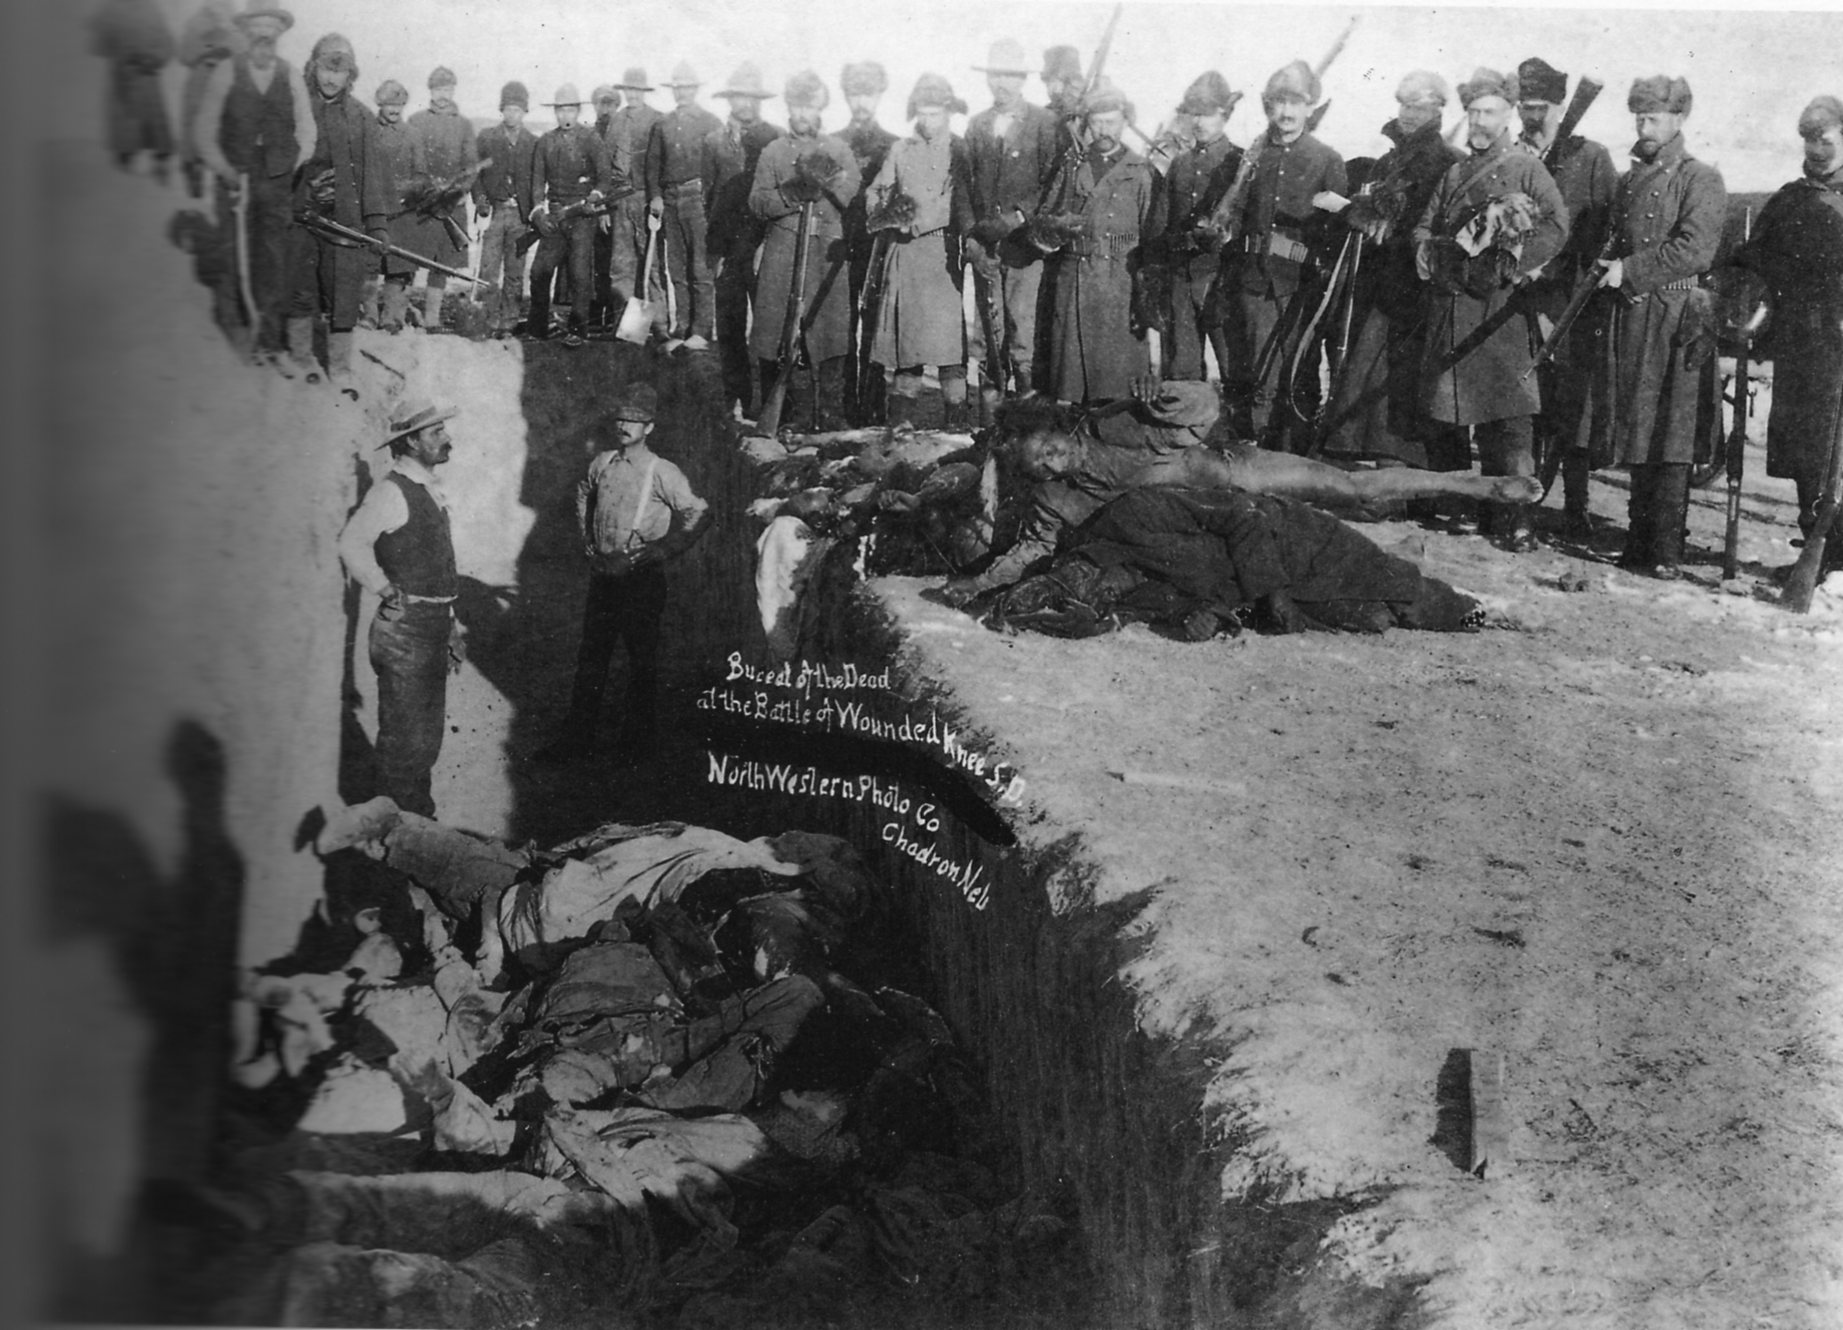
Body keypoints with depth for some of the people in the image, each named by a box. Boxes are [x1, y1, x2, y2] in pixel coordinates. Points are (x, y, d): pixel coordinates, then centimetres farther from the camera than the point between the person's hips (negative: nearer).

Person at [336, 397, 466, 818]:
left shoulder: (431, 491, 15)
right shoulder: (390, 491, -15)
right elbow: (351, 546, -27)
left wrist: (450, 621, 22)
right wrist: (389, 594, -19)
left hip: (434, 629, 9)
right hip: (404, 630, -9)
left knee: (428, 735, 17)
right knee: (405, 739, -4)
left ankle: (422, 819, 29)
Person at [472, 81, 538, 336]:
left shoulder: (532, 143, 8)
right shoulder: (486, 137, 7)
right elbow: (475, 173, 8)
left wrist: (534, 212, 0)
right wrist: (480, 198, -7)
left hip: (520, 214, 1)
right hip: (494, 210, -1)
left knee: (515, 273, 3)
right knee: (489, 272, -6)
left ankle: (509, 322, 9)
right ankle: (491, 322, -2)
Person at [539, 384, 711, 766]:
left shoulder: (662, 472, -10)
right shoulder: (602, 463, 6)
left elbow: (699, 515, -10)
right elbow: (584, 495, 27)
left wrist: (664, 550, -11)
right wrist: (587, 538, 17)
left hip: (642, 577, -5)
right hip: (602, 574, 5)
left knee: (642, 660, 4)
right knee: (591, 655, 9)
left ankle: (638, 741, 15)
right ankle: (578, 737, 17)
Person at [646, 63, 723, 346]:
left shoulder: (711, 123, 3)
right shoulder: (663, 124, 14)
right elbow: (653, 162, 14)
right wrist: (655, 196, 1)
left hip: (698, 199, -4)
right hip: (670, 201, 4)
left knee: (701, 269, -6)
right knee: (676, 268, 6)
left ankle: (702, 331, -4)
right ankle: (681, 328, 11)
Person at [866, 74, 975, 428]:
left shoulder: (963, 152, 7)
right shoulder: (900, 150, 14)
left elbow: (969, 208, 1)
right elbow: (874, 199, 12)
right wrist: (892, 212, -10)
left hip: (948, 256, -2)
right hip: (905, 255, 2)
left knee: (950, 339, -10)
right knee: (906, 344, 2)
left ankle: (955, 422, -7)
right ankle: (901, 422, 8)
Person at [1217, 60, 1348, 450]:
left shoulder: (1328, 161, 6)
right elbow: (1230, 222, 15)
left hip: (1303, 285, -2)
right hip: (1253, 282, 2)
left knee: (1300, 381, 0)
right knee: (1254, 380, 0)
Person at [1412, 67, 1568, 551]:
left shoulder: (1526, 169, 2)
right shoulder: (1454, 174, 19)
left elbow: (1557, 226, -10)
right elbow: (1424, 229, 19)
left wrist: (1512, 263, -18)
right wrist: (1440, 251, -2)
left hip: (1498, 310, -5)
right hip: (1451, 307, 5)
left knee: (1509, 419, -9)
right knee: (1478, 419, 11)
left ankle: (1517, 523, -10)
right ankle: (1491, 512, 21)